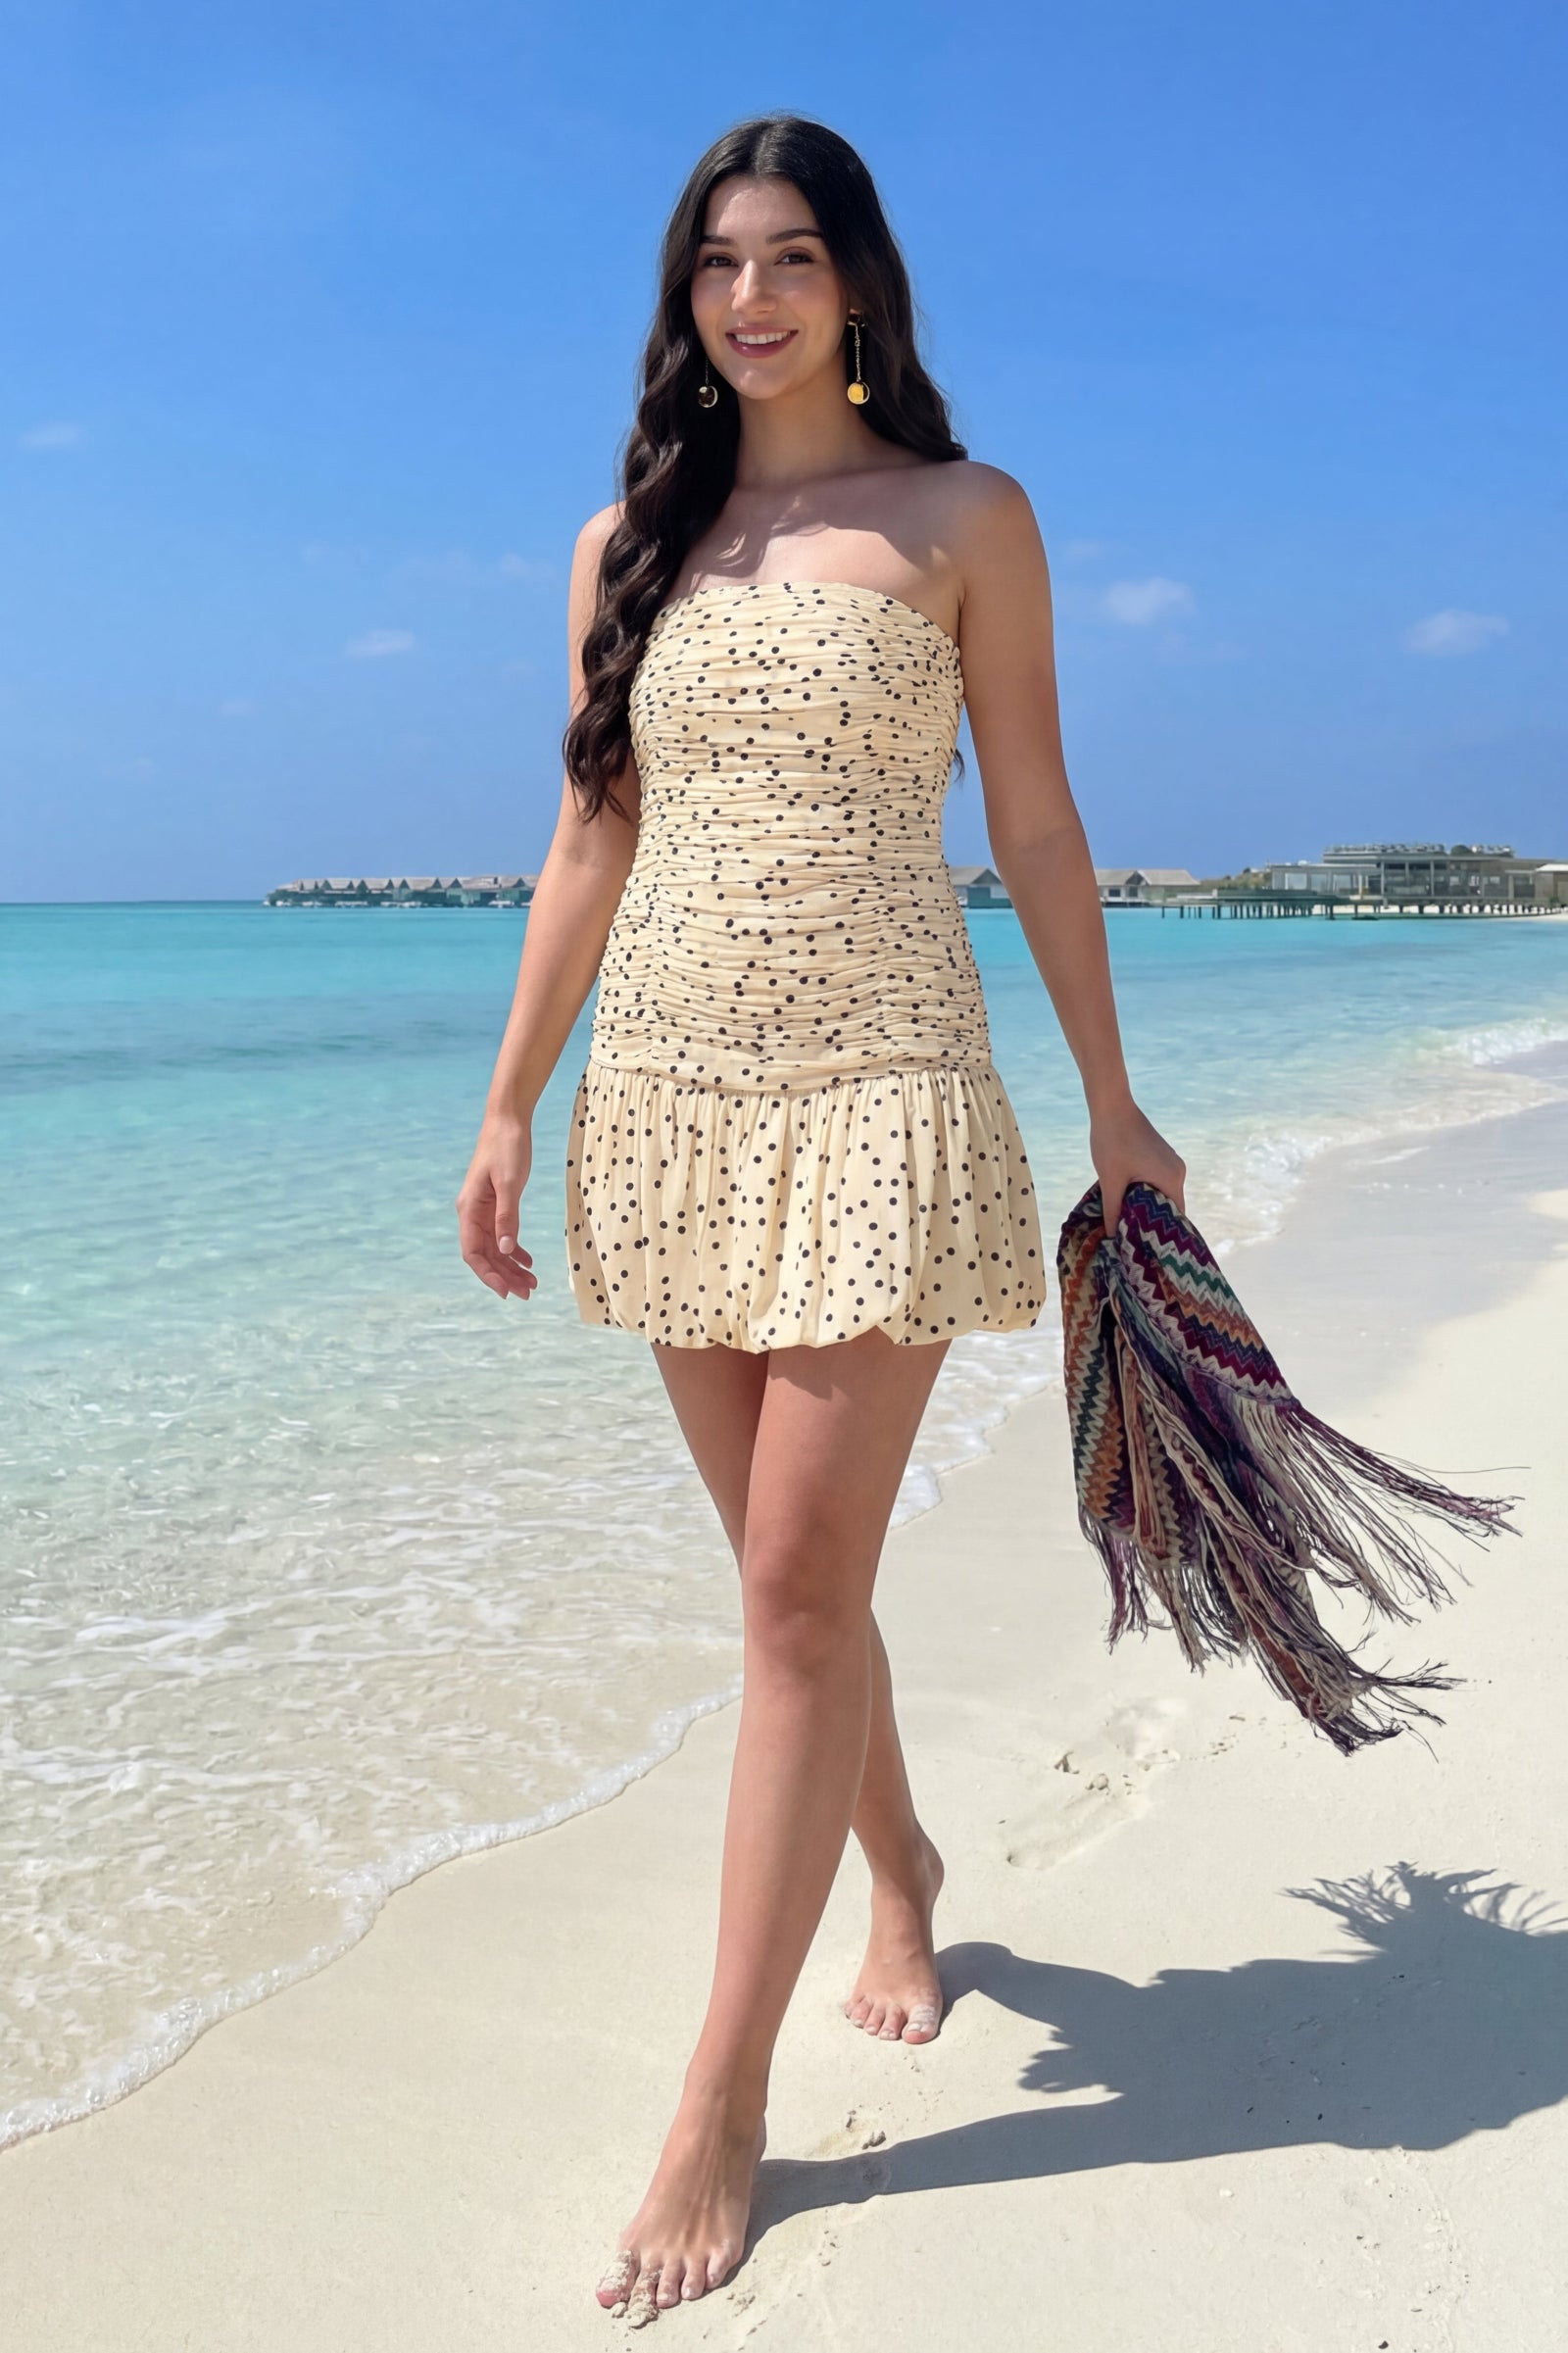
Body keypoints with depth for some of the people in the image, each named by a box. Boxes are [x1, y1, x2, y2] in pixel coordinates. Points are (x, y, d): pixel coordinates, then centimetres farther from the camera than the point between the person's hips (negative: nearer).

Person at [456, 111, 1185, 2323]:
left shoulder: (965, 516, 4)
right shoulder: (629, 538, 13)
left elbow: (1034, 817, 4)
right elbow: (592, 838, 11)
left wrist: (1110, 1092, 3)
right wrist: (510, 1107, 7)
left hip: (879, 1084, -4)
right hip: (671, 1088, 4)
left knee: (802, 1586, -6)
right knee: (790, 1567, 12)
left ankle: (722, 2100, 6)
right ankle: (900, 1864, 39)